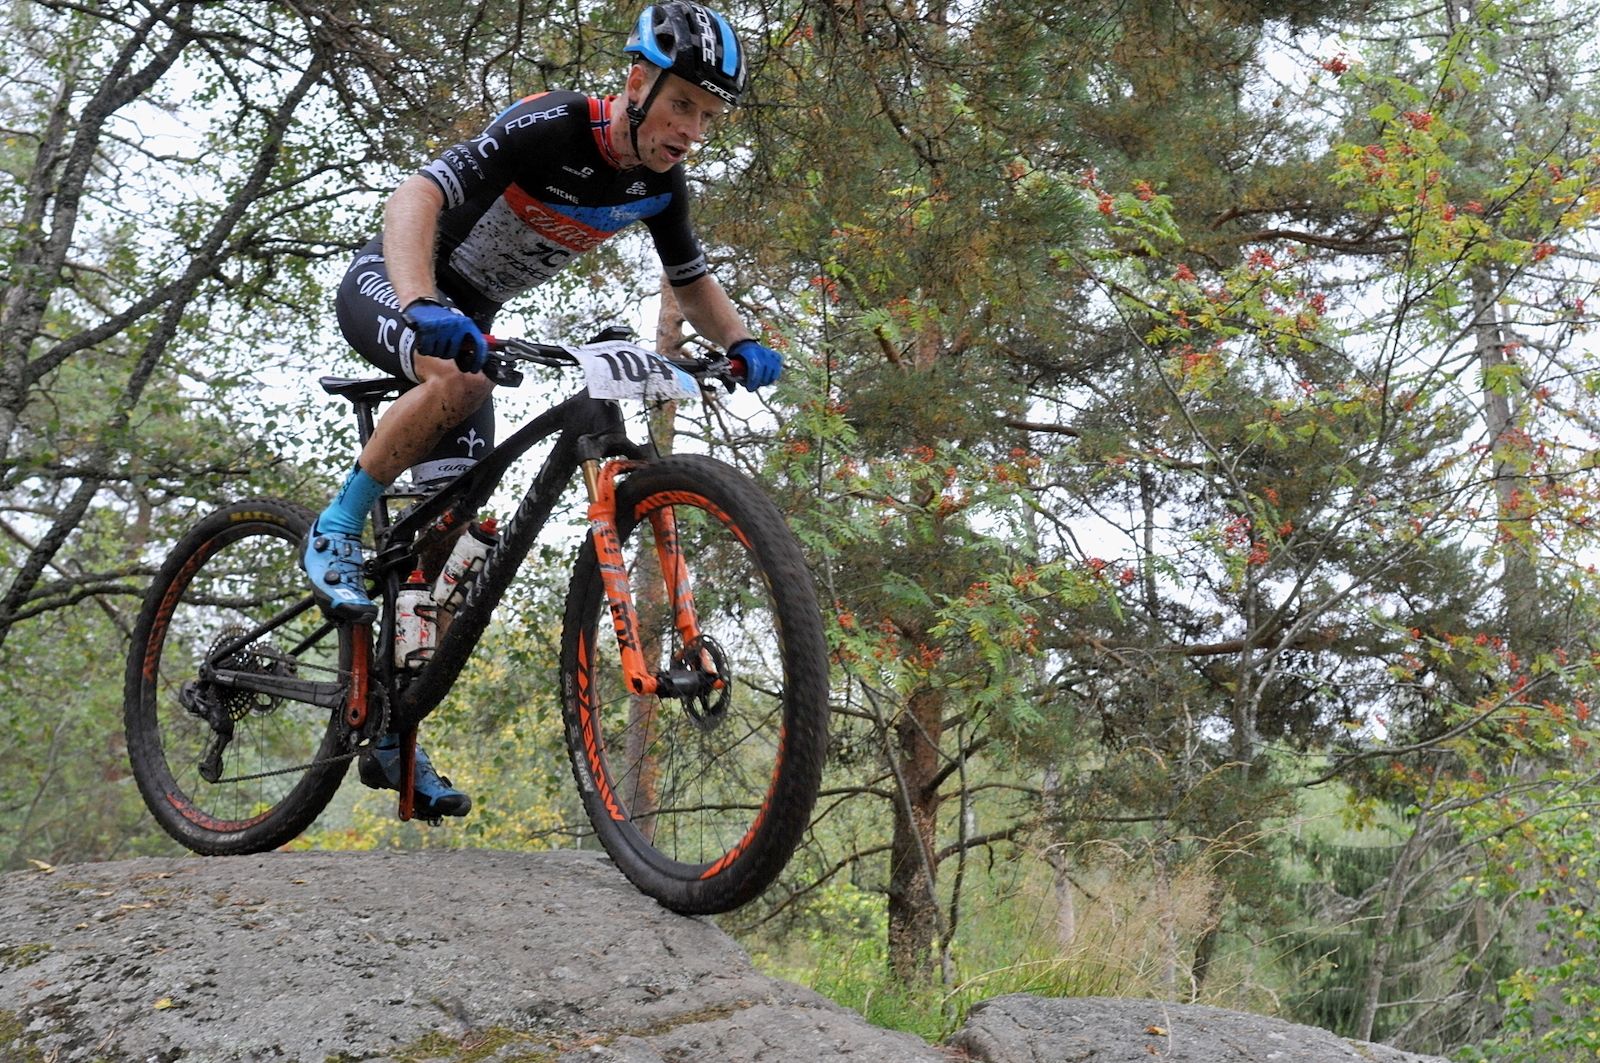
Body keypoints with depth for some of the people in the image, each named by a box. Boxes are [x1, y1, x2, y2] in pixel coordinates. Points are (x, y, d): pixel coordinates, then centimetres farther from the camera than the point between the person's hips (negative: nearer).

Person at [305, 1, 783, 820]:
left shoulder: (659, 184, -7)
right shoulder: (549, 129, -28)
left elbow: (692, 283, 8)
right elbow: (418, 195, -39)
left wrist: (740, 343, -13)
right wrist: (422, 306, -57)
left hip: (465, 317, 6)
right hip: (386, 285, -6)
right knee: (462, 377, -41)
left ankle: (391, 735, 7)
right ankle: (338, 528, -18)